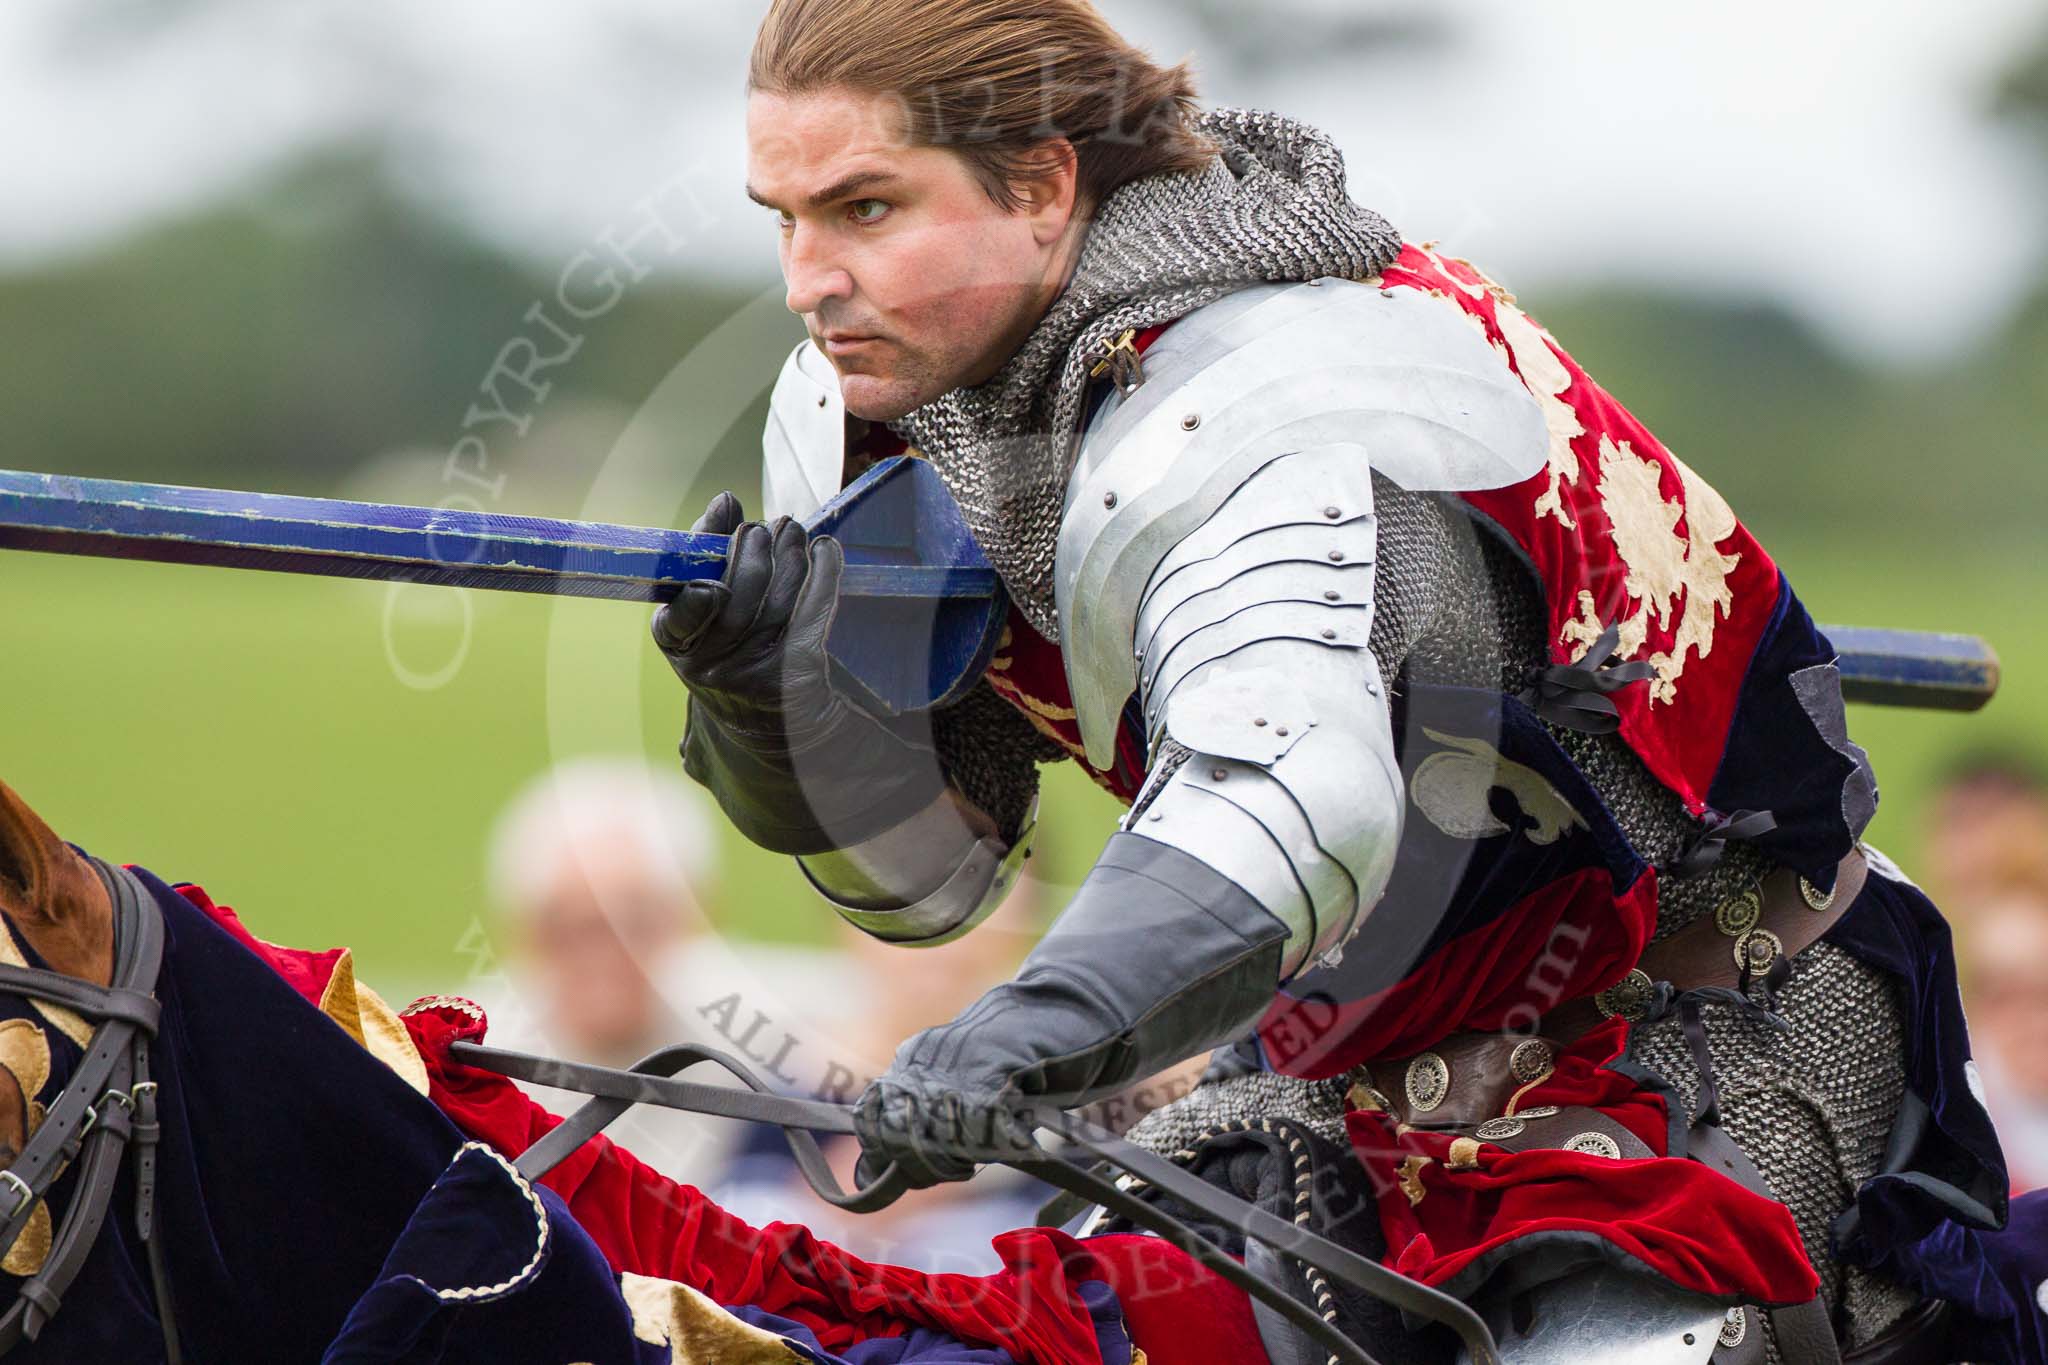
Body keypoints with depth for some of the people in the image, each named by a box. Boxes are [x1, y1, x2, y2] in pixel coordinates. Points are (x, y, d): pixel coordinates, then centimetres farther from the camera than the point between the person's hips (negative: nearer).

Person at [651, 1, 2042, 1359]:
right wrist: (780, 677, -24)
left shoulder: (1265, 406, -31)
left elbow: (1297, 796, -50)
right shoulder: (870, 399, -5)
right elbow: (924, 869, -3)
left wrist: (1039, 1026, -68)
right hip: (1347, 1061, 8)